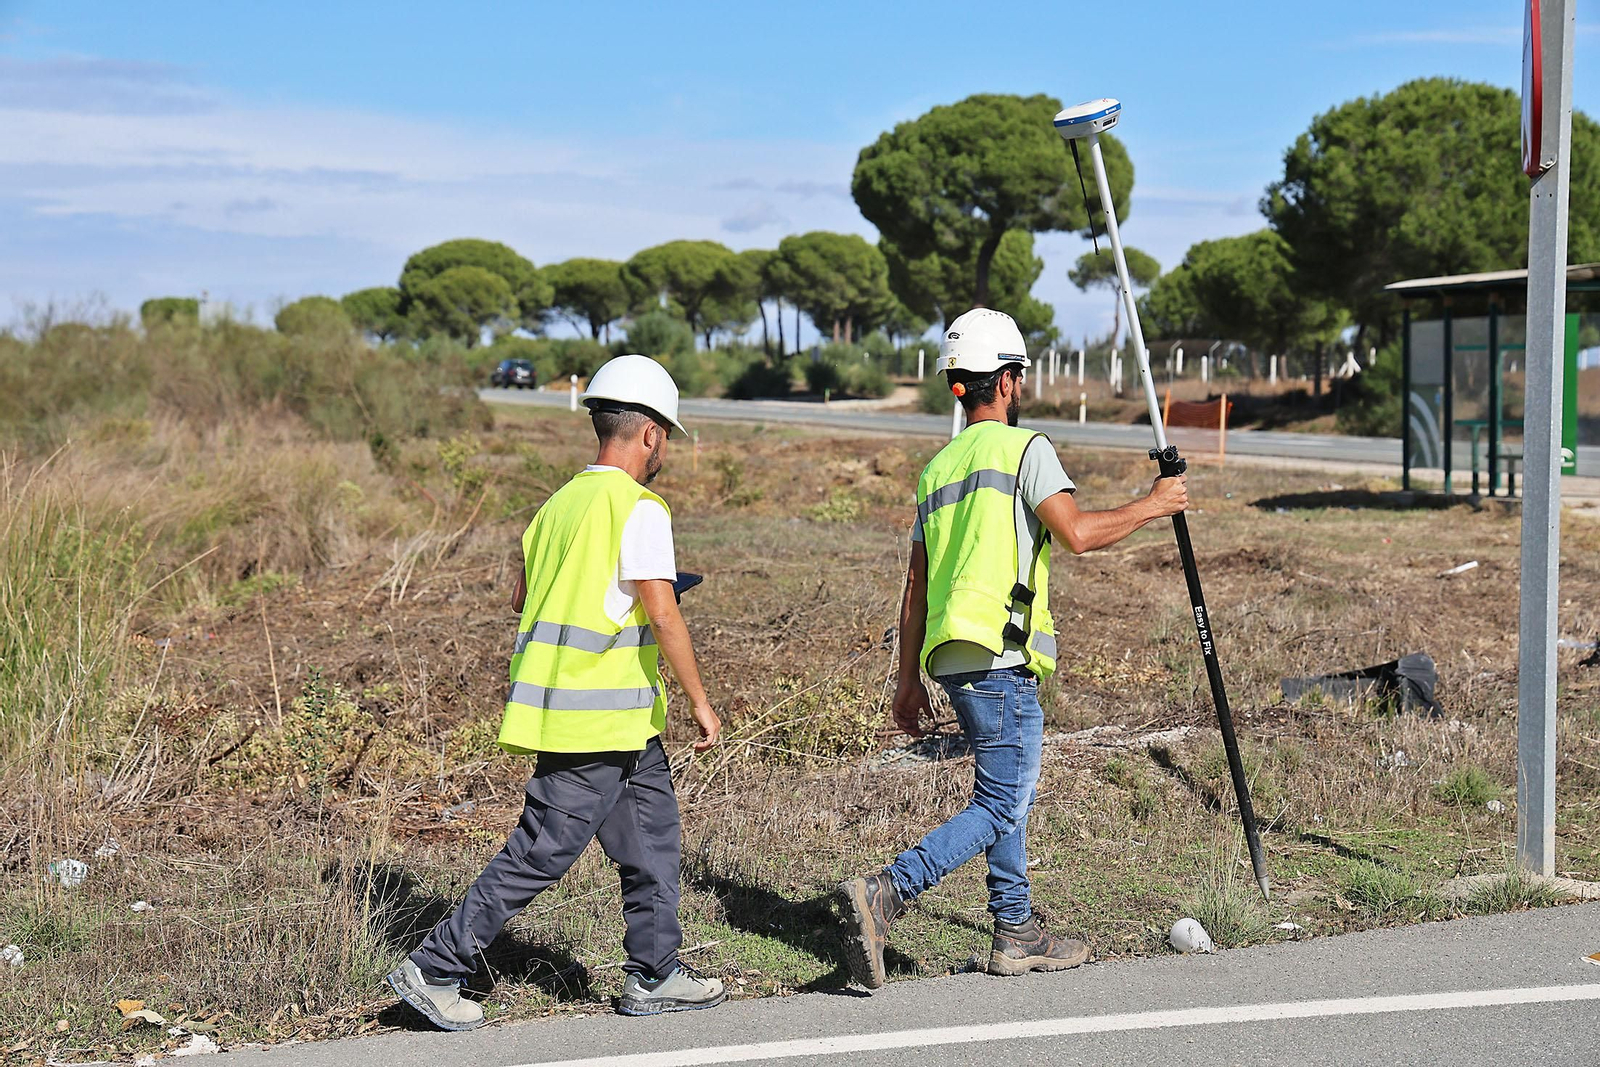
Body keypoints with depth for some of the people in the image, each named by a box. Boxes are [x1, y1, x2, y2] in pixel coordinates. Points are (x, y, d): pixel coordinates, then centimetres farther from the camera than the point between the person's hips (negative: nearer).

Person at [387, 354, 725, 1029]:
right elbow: (663, 616, -18)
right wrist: (700, 702, -10)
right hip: (599, 720, -9)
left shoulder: (560, 504, 13)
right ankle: (435, 969, 2)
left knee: (654, 836, 14)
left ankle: (655, 977, 20)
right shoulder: (639, 509, -13)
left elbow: (522, 598, 21)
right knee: (539, 853, -3)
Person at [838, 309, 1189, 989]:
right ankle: (883, 895, -20)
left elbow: (916, 588, 20)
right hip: (999, 656, -9)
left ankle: (1016, 933, 20)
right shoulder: (1023, 447, -3)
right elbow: (1077, 533, -16)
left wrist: (909, 679, 23)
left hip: (948, 656, 9)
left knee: (1006, 791, 18)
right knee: (1001, 806, -8)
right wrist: (1153, 506, 0)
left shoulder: (937, 468, 19)